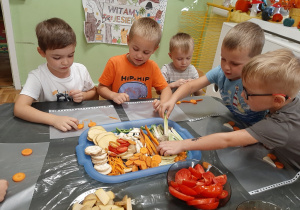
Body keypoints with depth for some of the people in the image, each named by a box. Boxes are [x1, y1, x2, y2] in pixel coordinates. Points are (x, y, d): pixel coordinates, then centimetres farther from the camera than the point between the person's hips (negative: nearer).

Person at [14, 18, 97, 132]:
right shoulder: (37, 76, -14)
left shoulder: (81, 70, -5)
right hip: (50, 127, -2)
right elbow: (19, 108, -24)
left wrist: (83, 96, -10)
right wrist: (55, 119, -36)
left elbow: (93, 91, 11)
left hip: (80, 121, 3)